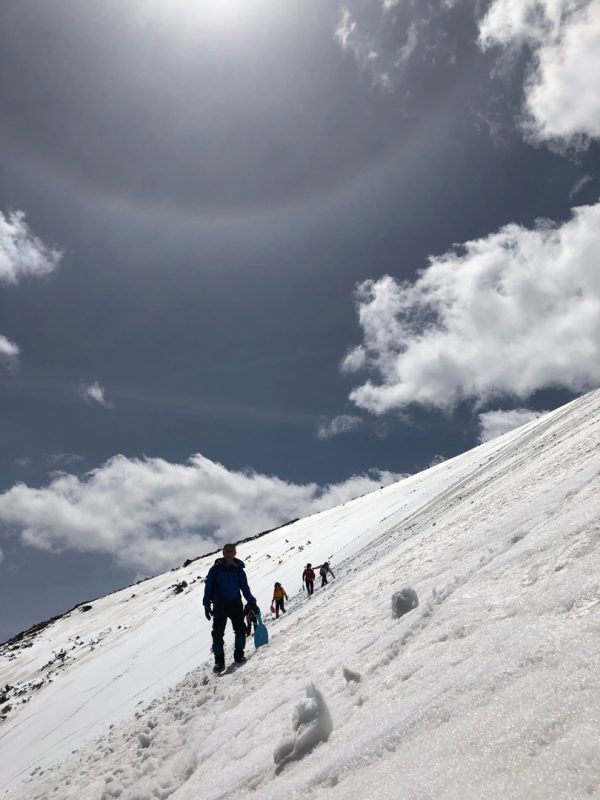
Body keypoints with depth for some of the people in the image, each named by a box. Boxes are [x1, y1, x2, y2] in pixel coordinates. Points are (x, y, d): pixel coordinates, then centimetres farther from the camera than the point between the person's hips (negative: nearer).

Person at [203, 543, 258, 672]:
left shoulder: (238, 569, 2)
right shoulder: (216, 568, -3)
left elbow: (245, 588, 7)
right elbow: (208, 587, 0)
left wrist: (252, 603, 1)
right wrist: (207, 604, -5)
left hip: (235, 604, 1)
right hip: (219, 605, -1)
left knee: (240, 629, -6)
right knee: (218, 632, -5)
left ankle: (239, 654, 11)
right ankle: (219, 661, 4)